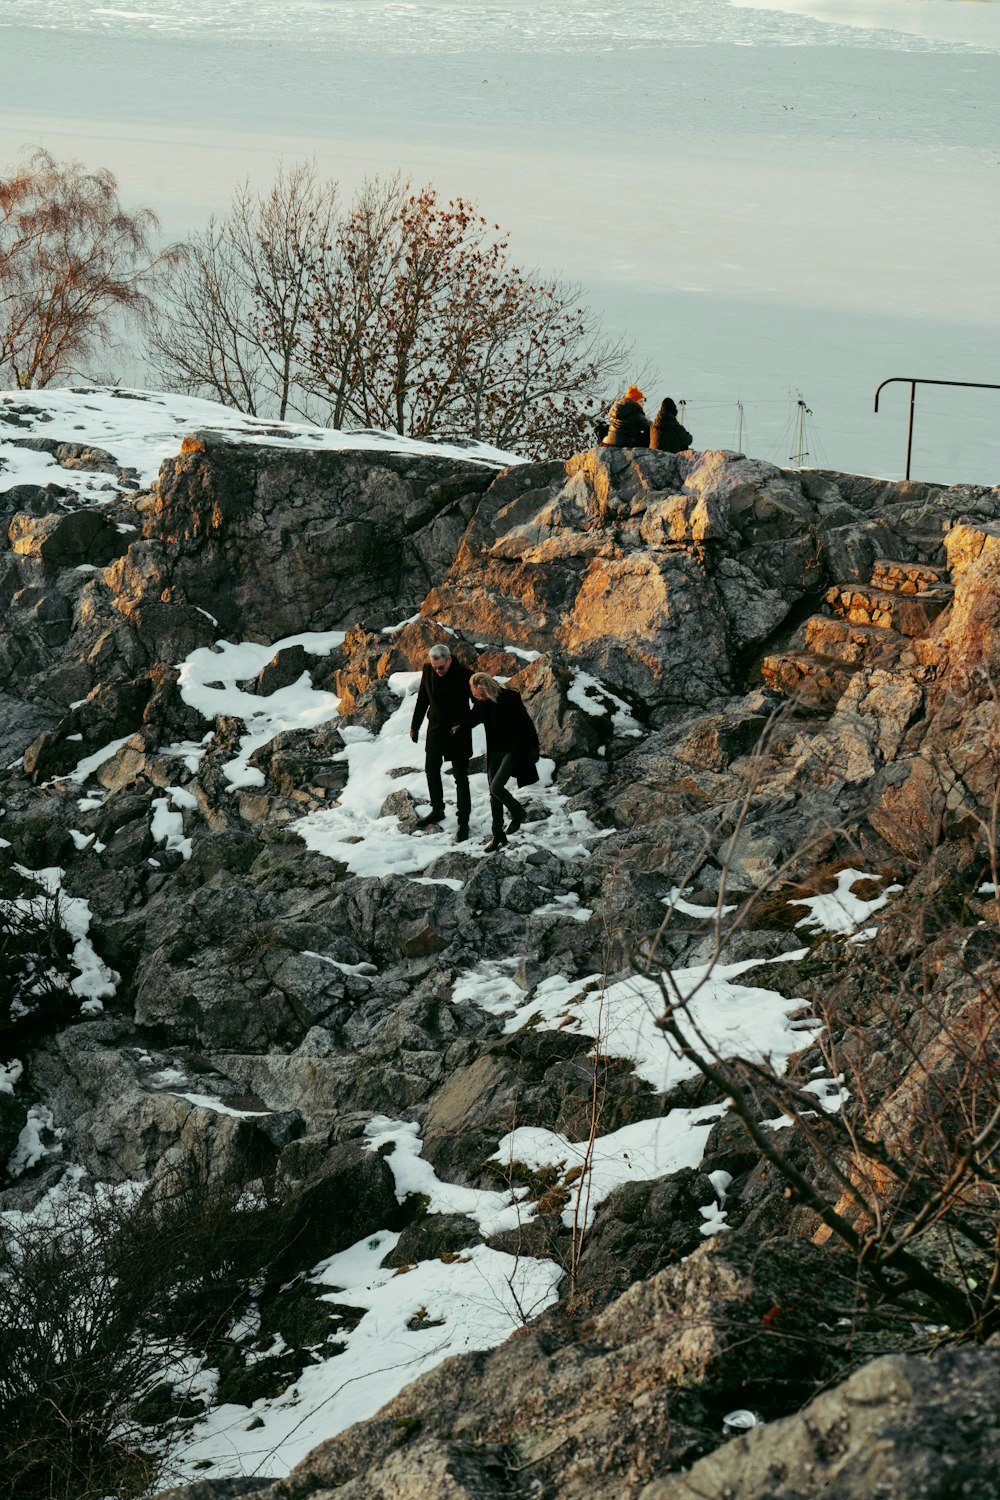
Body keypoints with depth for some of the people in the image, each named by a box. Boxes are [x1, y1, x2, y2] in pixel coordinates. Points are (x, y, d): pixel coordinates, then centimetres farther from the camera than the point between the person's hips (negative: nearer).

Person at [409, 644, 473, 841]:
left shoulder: (464, 674, -23)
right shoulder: (428, 669, -9)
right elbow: (422, 698, 6)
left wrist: (464, 724, -21)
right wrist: (415, 726, 11)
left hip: (458, 731, -6)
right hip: (436, 727, 6)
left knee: (460, 777, -3)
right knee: (431, 769, 18)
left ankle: (463, 821, 4)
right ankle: (437, 810, 37)